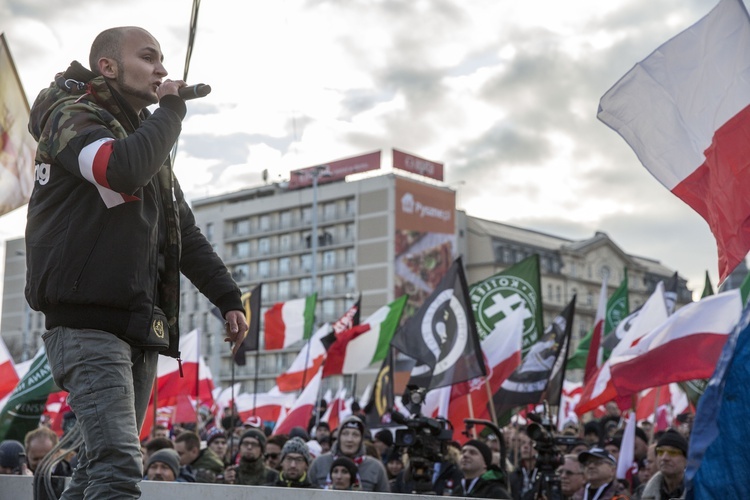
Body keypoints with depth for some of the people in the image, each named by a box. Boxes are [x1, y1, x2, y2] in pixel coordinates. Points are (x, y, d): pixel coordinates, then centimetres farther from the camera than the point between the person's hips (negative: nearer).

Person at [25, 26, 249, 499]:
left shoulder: (146, 138, 23)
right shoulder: (73, 116, -3)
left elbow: (185, 231, 23)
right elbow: (122, 169, -26)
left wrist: (228, 296, 12)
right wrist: (171, 111, -9)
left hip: (140, 328, 8)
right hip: (88, 321, -8)